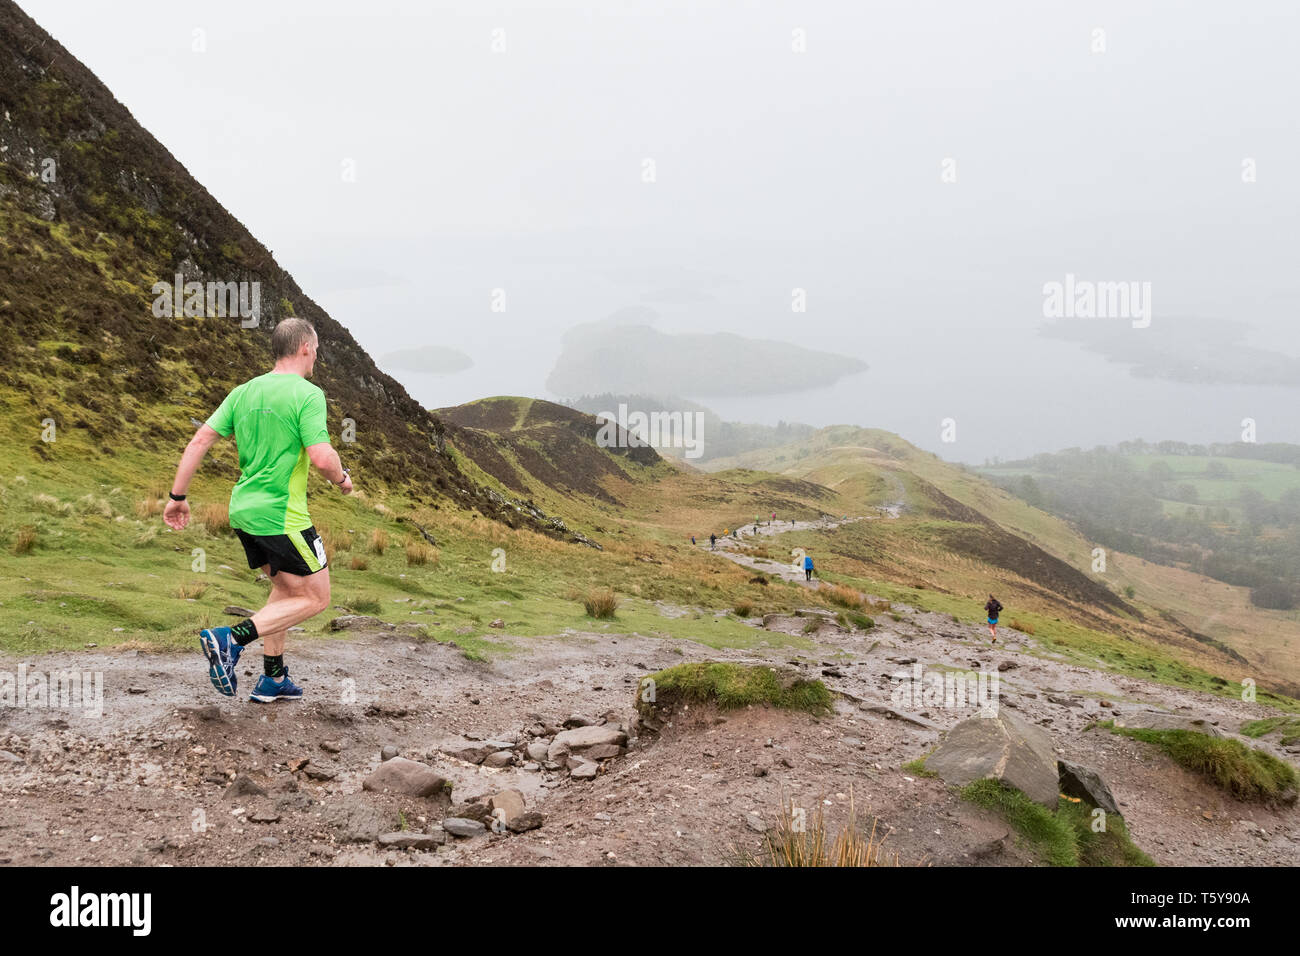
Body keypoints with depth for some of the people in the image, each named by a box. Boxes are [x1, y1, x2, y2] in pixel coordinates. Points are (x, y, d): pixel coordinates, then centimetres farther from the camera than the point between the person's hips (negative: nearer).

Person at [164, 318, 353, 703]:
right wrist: (342, 478, 0)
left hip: (244, 512, 8)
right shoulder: (307, 395, -13)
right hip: (282, 516, -8)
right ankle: (231, 639, -11)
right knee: (315, 598, 5)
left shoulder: (243, 392, 8)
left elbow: (200, 441, 5)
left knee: (285, 587, 23)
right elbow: (322, 458, -22)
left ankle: (272, 679, 25)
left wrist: (177, 496, 10)